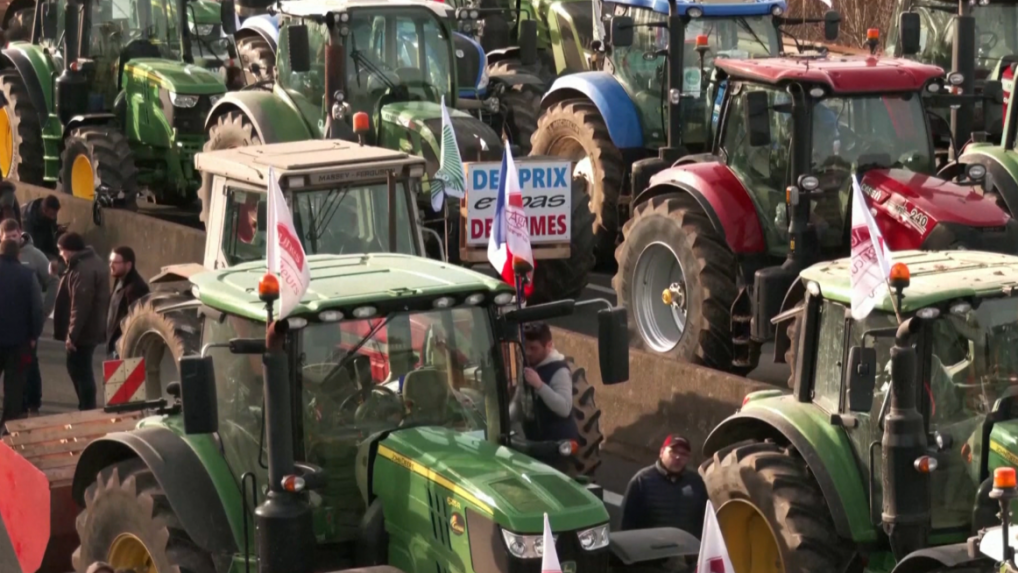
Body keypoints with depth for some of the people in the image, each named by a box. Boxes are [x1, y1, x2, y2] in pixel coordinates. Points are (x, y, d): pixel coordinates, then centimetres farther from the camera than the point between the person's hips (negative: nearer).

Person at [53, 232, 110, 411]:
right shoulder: (93, 262, 12)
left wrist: (72, 334, -24)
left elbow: (80, 305, -26)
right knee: (79, 368, 18)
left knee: (80, 370, -4)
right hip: (91, 328, 11)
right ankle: (86, 407, 26)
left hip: (83, 331, -11)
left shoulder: (82, 270, -23)